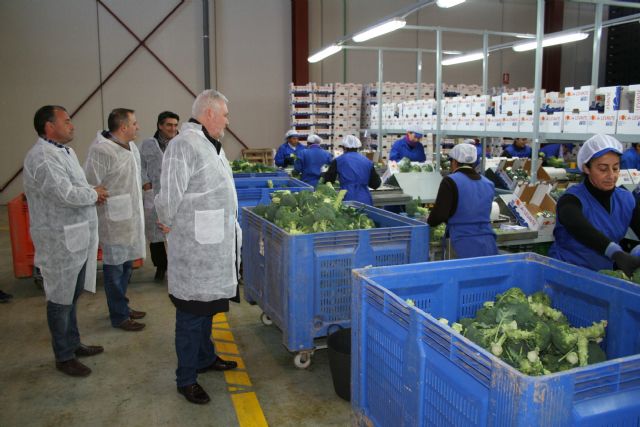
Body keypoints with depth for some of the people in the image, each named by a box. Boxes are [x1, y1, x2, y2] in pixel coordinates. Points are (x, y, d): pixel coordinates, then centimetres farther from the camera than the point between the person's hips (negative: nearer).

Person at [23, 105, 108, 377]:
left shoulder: (65, 152, 13)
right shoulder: (41, 156, -18)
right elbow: (66, 194, -25)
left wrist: (93, 193, 2)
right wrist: (94, 195, -8)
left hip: (77, 237, 9)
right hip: (60, 240, -9)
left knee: (72, 295, 19)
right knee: (61, 299, 4)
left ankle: (73, 344, 34)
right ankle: (64, 357, 17)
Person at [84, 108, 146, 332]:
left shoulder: (131, 146, 9)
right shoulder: (101, 150, -18)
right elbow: (90, 187, -17)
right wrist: (93, 222, -14)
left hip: (131, 218, 9)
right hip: (114, 220, -9)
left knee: (126, 265, 19)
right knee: (115, 267, 4)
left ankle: (122, 306, 35)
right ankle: (119, 316, 17)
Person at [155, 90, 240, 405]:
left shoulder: (211, 144, 13)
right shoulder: (183, 145, -18)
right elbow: (169, 196, -21)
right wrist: (169, 224, -5)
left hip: (216, 243, 9)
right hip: (194, 247, -9)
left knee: (208, 305, 21)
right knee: (192, 313, 2)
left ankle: (205, 358, 38)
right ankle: (186, 379, 17)